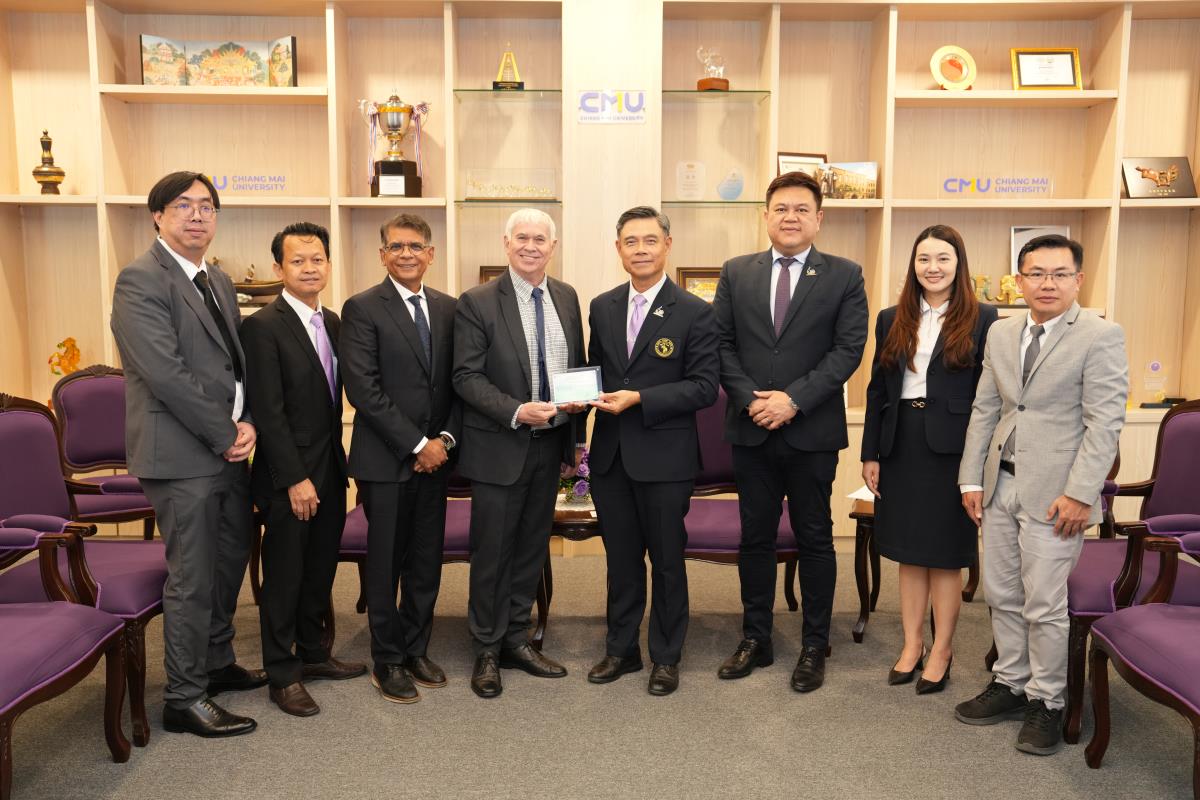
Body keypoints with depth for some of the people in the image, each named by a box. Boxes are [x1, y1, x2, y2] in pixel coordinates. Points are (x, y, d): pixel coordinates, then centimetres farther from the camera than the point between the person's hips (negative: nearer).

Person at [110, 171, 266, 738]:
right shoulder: (141, 279, -12)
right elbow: (166, 373, -20)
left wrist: (247, 422, -3)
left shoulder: (218, 281, 14)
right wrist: (226, 435, -15)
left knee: (231, 562, 19)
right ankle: (184, 700, 15)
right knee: (192, 579, 0)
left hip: (229, 447, 9)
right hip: (181, 455, -8)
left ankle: (217, 663, 37)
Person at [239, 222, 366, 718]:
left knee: (321, 569, 16)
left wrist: (338, 463, 8)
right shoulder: (263, 326, -13)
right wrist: (295, 479, -19)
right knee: (285, 575, 5)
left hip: (330, 469, 7)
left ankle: (313, 654, 32)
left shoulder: (333, 323, 9)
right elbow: (268, 412, -17)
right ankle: (282, 675, 18)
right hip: (289, 474, -7)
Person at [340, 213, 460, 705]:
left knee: (427, 562, 12)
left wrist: (445, 438, -5)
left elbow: (458, 382, 10)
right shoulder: (362, 309, -6)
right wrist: (416, 444, -15)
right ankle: (388, 661, 20)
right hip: (385, 460, -5)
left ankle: (417, 651, 27)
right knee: (385, 564, 6)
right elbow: (362, 389, -14)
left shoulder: (448, 308, 10)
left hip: (435, 456, 5)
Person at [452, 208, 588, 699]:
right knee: (492, 552, 4)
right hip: (500, 448, -5)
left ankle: (515, 640, 29)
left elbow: (579, 368, 13)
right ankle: (486, 652, 20)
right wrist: (517, 412, -23)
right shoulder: (477, 303, -8)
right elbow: (467, 377, -11)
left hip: (550, 445, 5)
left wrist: (576, 437, 8)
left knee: (532, 547, 14)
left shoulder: (566, 298, 7)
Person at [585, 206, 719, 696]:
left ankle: (666, 657, 25)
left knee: (667, 560, 9)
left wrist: (639, 398, -20)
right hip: (610, 454, 4)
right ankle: (621, 650, 31)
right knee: (621, 558, 15)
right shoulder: (603, 308, 8)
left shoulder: (695, 313, -8)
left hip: (665, 457, -4)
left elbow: (705, 387, -12)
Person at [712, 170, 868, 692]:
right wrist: (750, 399, -11)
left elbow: (848, 349, -7)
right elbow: (723, 345, 3)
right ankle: (755, 640, 25)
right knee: (755, 537, 11)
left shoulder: (844, 276, 1)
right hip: (751, 431, 2)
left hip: (812, 431, -2)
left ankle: (814, 647, 22)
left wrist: (794, 398, -16)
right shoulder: (736, 273, 7)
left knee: (814, 540, 8)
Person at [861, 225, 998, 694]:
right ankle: (911, 646, 23)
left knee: (945, 554, 5)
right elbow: (877, 391, 9)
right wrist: (870, 454, 5)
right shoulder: (892, 320, 8)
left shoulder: (982, 320, -2)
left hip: (952, 448, -3)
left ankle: (941, 650, 20)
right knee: (909, 552, 11)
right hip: (901, 445, 4)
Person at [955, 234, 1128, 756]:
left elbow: (1105, 422, -12)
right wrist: (971, 479, 7)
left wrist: (1080, 494, -17)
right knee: (1002, 596, 14)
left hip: (1053, 492, -6)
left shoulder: (1101, 336, -7)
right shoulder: (1001, 334, 10)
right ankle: (1010, 684, 29)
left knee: (1044, 605, 1)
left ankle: (1046, 703, 18)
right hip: (1000, 485, 6)